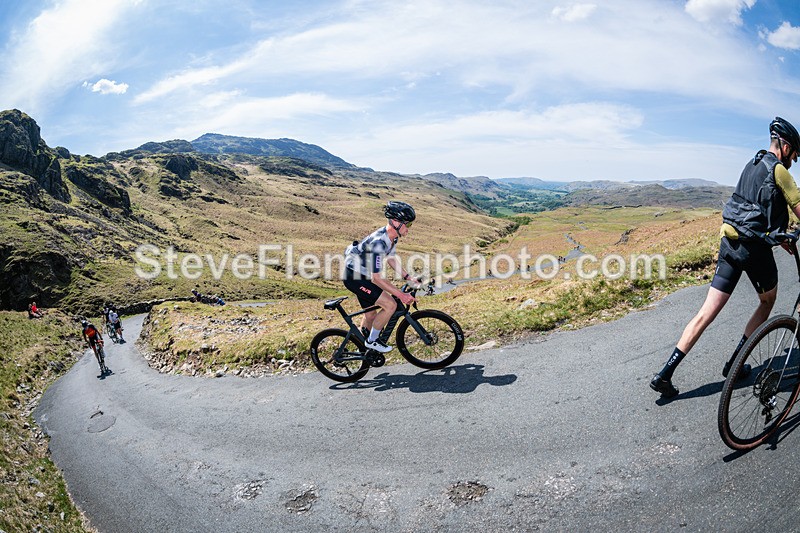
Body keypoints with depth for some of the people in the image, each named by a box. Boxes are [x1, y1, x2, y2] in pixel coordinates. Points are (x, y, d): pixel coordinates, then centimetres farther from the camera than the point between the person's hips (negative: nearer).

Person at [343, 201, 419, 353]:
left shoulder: (392, 236, -4)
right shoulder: (379, 242, -32)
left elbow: (391, 258, 14)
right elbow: (376, 278, -31)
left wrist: (408, 277, 6)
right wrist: (401, 295, -28)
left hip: (364, 275, 9)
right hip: (354, 277, -9)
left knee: (371, 314, 18)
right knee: (390, 305, -16)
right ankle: (372, 341, 2)